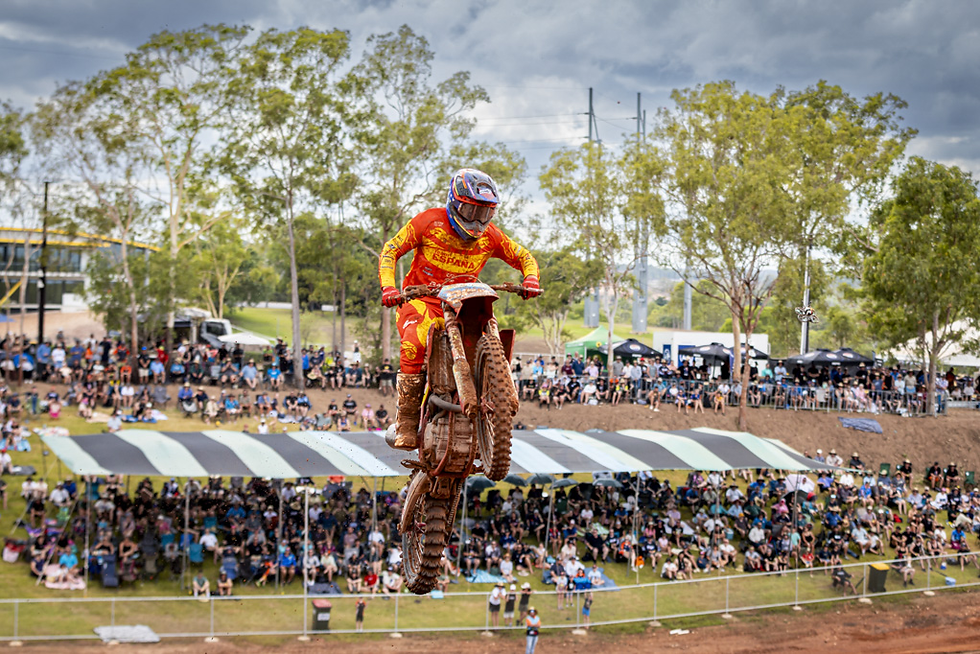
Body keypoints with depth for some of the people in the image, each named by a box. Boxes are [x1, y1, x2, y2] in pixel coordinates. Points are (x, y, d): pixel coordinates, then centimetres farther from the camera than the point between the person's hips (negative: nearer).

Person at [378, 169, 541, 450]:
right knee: (414, 345, -34)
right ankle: (406, 422, -27)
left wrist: (531, 279, -11)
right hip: (421, 299, -4)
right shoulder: (429, 222, -8)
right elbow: (390, 250, -7)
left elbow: (523, 256, 12)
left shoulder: (490, 235, 2)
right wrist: (388, 287, -24)